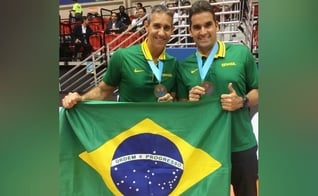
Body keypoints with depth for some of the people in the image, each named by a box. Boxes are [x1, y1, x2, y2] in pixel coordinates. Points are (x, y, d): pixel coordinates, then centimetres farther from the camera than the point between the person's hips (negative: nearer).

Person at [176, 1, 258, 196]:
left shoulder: (241, 53, -4)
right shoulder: (184, 66, 1)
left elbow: (258, 92, 1)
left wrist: (242, 101, -18)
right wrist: (190, 101, -14)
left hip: (241, 145, -1)